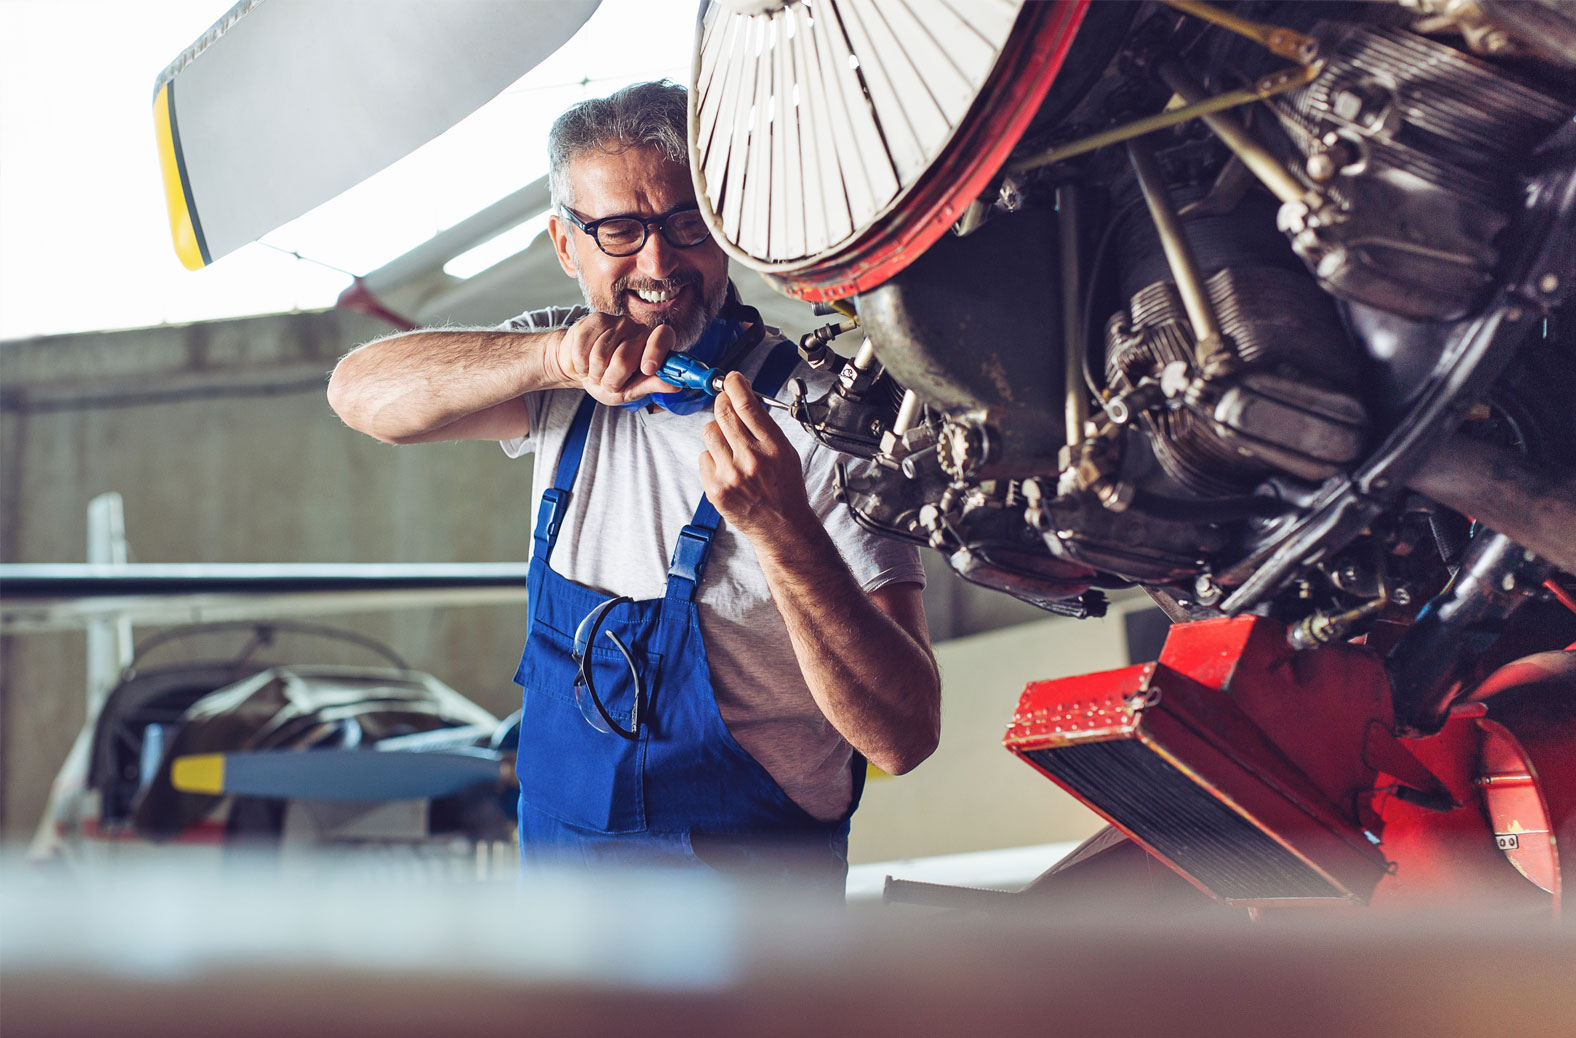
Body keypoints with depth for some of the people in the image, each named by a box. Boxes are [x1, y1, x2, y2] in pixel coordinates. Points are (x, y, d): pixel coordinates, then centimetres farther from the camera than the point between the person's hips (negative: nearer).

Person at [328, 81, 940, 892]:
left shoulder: (817, 423, -16)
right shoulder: (569, 390, 1)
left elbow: (904, 737, -22)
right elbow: (362, 392, -13)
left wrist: (779, 527, -36)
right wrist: (555, 355, -28)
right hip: (554, 842, 5)